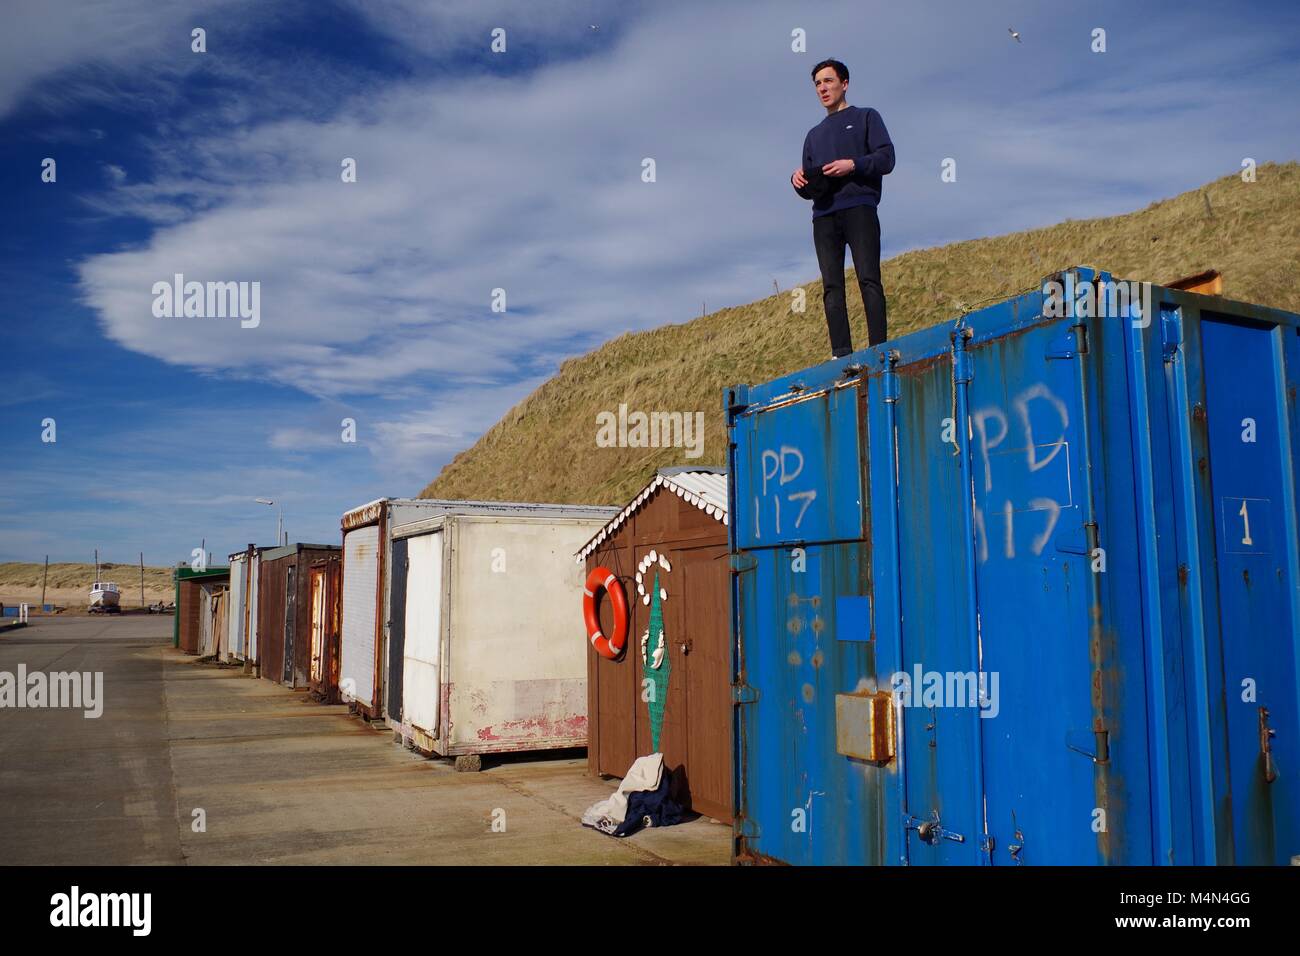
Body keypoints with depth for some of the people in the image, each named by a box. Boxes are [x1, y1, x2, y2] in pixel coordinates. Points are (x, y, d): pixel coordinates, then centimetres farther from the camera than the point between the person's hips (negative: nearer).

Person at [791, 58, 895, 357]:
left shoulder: (866, 117, 17)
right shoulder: (814, 134, 31)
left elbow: (886, 159, 3)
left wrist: (853, 165, -13)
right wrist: (799, 179, 2)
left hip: (858, 207, -4)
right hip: (823, 215, 5)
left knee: (868, 279, -15)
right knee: (831, 287, -8)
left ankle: (878, 348, -21)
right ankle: (841, 353, -14)